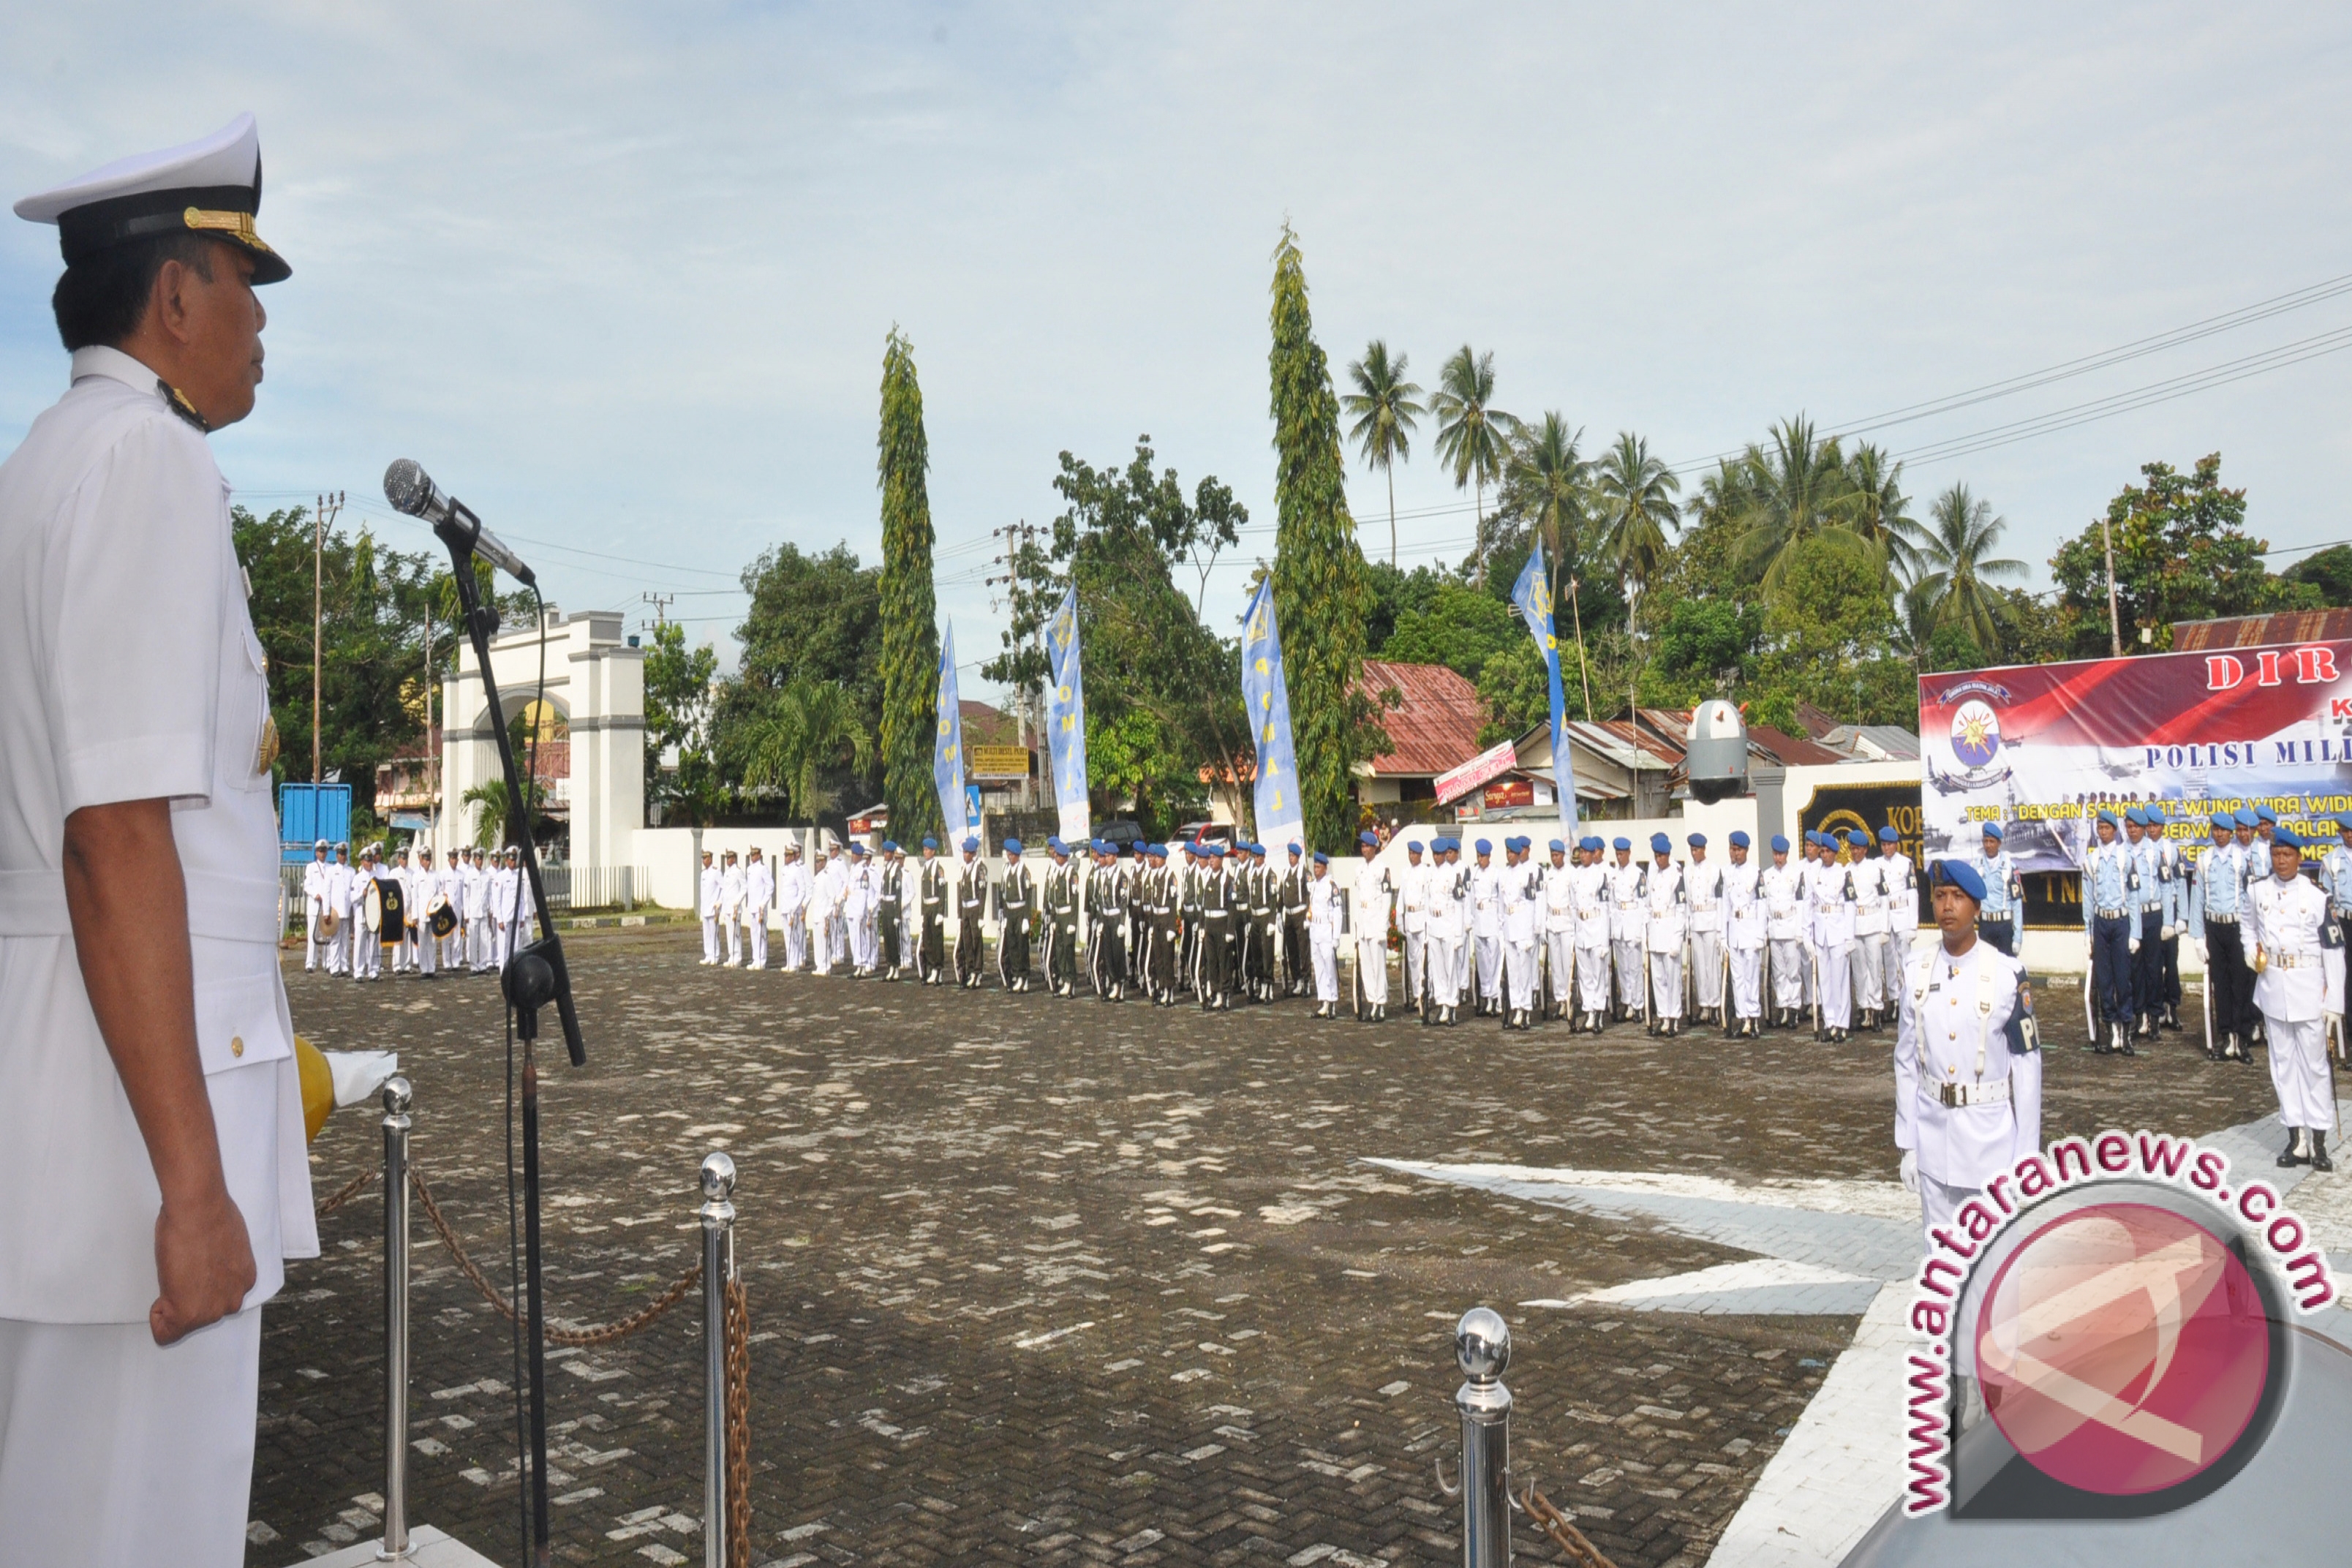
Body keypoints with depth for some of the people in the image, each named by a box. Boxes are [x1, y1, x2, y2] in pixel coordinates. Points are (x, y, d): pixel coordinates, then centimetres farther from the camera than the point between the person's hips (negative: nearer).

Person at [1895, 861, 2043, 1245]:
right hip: (1933, 1139, 3)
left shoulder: (2007, 974, -8)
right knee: (1939, 1251, 11)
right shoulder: (1915, 973, 1)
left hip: (1992, 1138, -3)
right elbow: (1906, 1062, 5)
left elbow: (2027, 1065, -4)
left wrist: (2026, 1154, -4)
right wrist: (1908, 1145, 5)